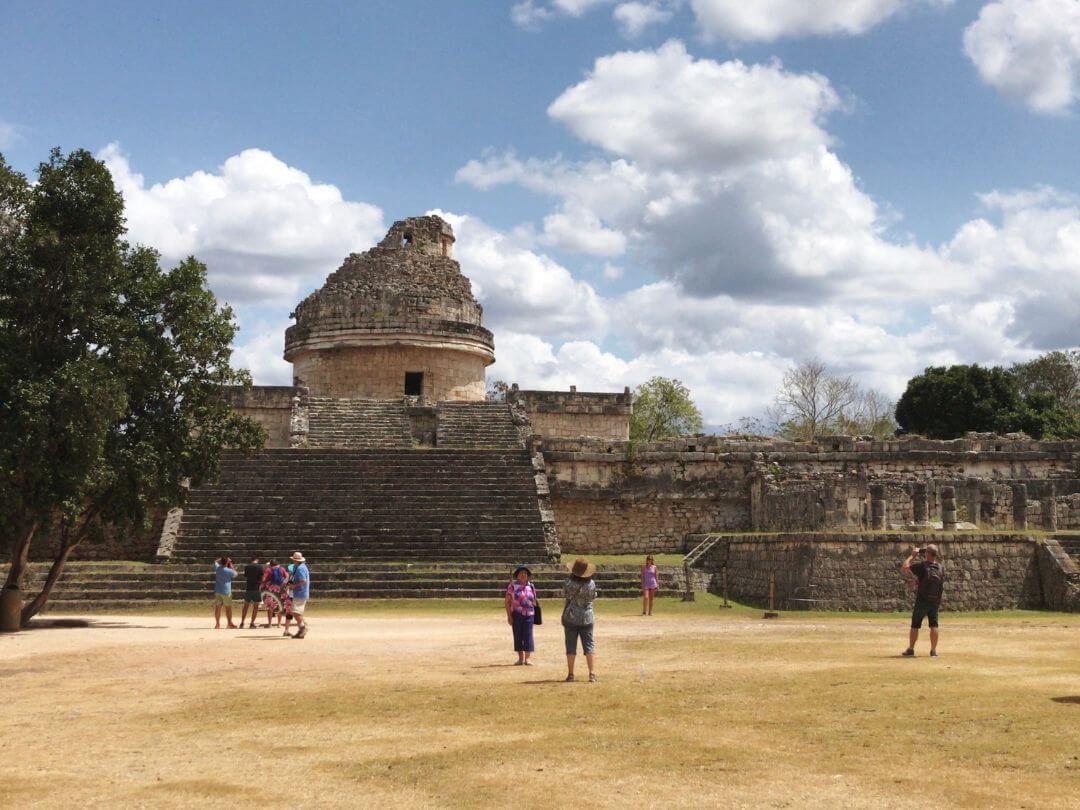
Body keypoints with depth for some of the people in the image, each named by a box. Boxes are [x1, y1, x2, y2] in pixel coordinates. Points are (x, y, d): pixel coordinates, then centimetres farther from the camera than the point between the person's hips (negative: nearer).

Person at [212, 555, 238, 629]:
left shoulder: (217, 568, -3)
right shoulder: (229, 571, -14)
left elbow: (215, 562, 19)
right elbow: (235, 573, 7)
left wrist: (221, 558, 20)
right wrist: (231, 565, 8)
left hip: (217, 591, 4)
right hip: (226, 592, -4)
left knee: (217, 607, 6)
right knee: (228, 608, 5)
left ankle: (217, 624, 7)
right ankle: (230, 624, 8)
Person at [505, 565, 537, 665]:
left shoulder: (531, 586, 11)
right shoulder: (512, 586, 1)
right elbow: (507, 601, -1)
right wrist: (509, 616, -7)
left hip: (529, 614, 2)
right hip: (516, 614, -2)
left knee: (528, 635, -3)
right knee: (518, 635, 3)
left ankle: (527, 658, 2)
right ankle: (520, 658, 12)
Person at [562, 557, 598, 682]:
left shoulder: (570, 582, -16)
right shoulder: (591, 584, -9)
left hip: (571, 617, -1)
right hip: (587, 618, 1)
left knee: (571, 647, 6)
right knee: (589, 645, 6)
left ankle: (570, 674, 8)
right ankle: (592, 673, -2)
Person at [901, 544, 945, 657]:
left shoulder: (922, 566, -18)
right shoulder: (941, 568, -2)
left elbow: (904, 567, -15)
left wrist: (912, 555, -6)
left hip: (922, 601, -4)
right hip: (935, 602, 4)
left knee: (915, 625, 6)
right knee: (934, 625, 7)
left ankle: (910, 649, 11)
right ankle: (933, 650, 4)